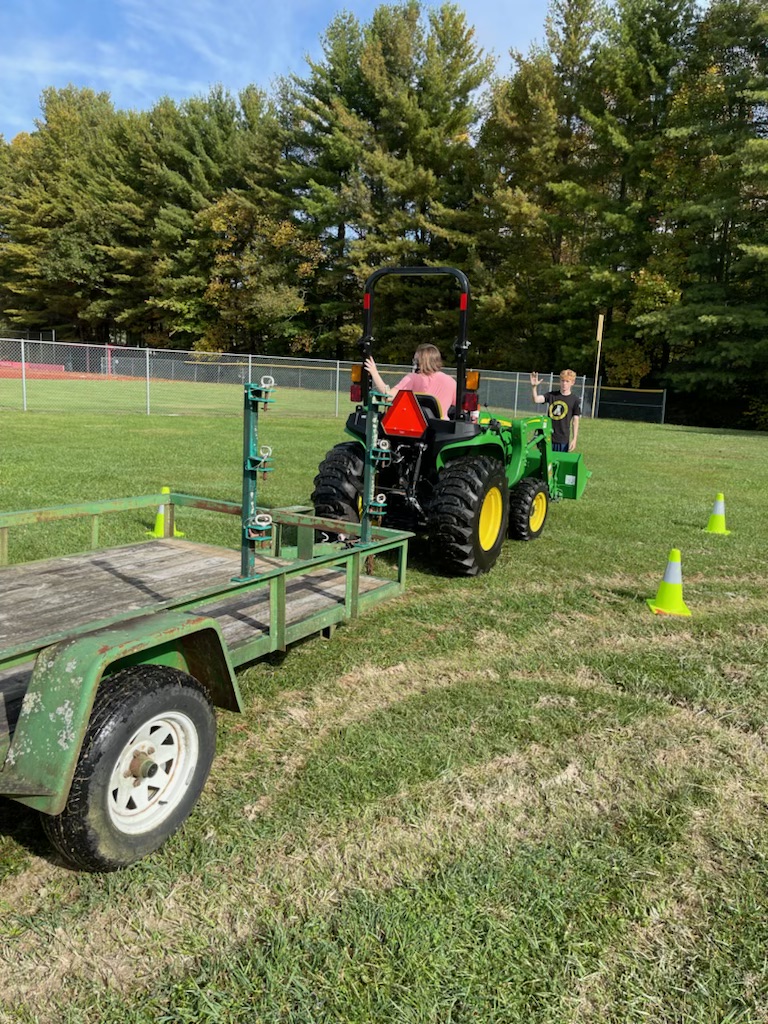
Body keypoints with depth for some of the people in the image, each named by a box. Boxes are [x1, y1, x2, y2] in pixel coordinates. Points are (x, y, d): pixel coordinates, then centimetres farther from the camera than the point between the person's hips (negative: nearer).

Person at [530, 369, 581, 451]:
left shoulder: (575, 400, 0)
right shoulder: (551, 395, 6)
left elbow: (575, 421, 0)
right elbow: (536, 400, -9)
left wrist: (574, 439, -5)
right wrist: (534, 387, -25)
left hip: (563, 440, -2)